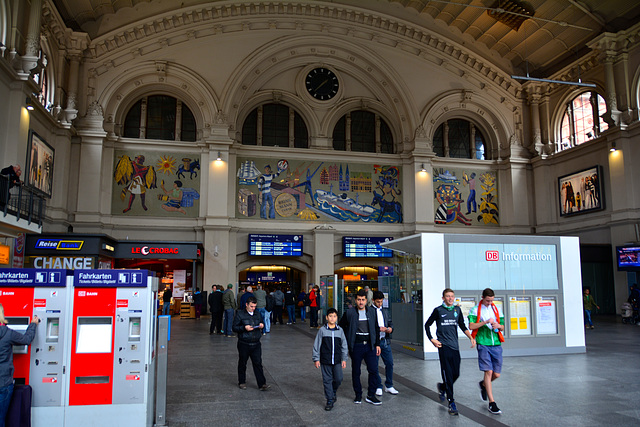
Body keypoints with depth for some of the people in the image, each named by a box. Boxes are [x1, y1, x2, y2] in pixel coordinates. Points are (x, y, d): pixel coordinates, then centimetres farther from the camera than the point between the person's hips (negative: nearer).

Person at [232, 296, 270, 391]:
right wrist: (244, 328, -22)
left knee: (258, 363, 0)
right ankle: (242, 382, 27)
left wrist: (262, 325, -1)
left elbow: (262, 322, 22)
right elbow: (234, 328, -7)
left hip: (256, 344, 3)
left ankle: (262, 384, 2)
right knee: (242, 363, 11)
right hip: (244, 344, -3)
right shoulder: (240, 314, -4)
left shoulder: (257, 314, 9)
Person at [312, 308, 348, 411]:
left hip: (337, 360, 1)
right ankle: (330, 401, 15)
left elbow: (344, 345, 9)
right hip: (325, 360, -1)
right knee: (327, 380, 3)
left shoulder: (340, 330, 3)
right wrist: (316, 359, -2)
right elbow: (316, 345, 0)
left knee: (338, 379, -1)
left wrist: (344, 359, 7)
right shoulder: (322, 330, -3)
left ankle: (333, 391, 30)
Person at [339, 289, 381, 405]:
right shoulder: (349, 313, -3)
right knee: (356, 372, 7)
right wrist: (347, 343, 2)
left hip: (370, 346, 2)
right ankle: (358, 395, 23)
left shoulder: (372, 311, 6)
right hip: (356, 347, -2)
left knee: (373, 370, -2)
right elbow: (341, 327, 6)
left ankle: (371, 396, 11)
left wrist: (377, 344, 6)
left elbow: (376, 329, 12)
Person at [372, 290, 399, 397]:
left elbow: (390, 322, 15)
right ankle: (378, 387, 15)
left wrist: (390, 328, -7)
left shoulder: (385, 311, 15)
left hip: (385, 341, 5)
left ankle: (389, 386, 18)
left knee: (389, 363, 4)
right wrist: (378, 329, -19)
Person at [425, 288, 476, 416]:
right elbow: (427, 325, 6)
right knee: (448, 374, -6)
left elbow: (462, 326, 18)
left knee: (456, 374, 7)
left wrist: (471, 337, 4)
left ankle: (442, 387, 36)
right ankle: (451, 403, 0)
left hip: (455, 346, 5)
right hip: (444, 346, -5)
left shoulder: (457, 309, 10)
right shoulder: (438, 310, -2)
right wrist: (432, 339, -2)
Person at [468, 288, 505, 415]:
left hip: (496, 344, 4)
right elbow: (471, 326, -7)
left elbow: (502, 327, 18)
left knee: (496, 374, 4)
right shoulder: (475, 310, 2)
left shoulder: (497, 309, 15)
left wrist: (498, 326, -5)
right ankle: (491, 403, -2)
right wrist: (486, 322, -17)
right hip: (483, 344, -4)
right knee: (488, 372, -10)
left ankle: (483, 384, 37)